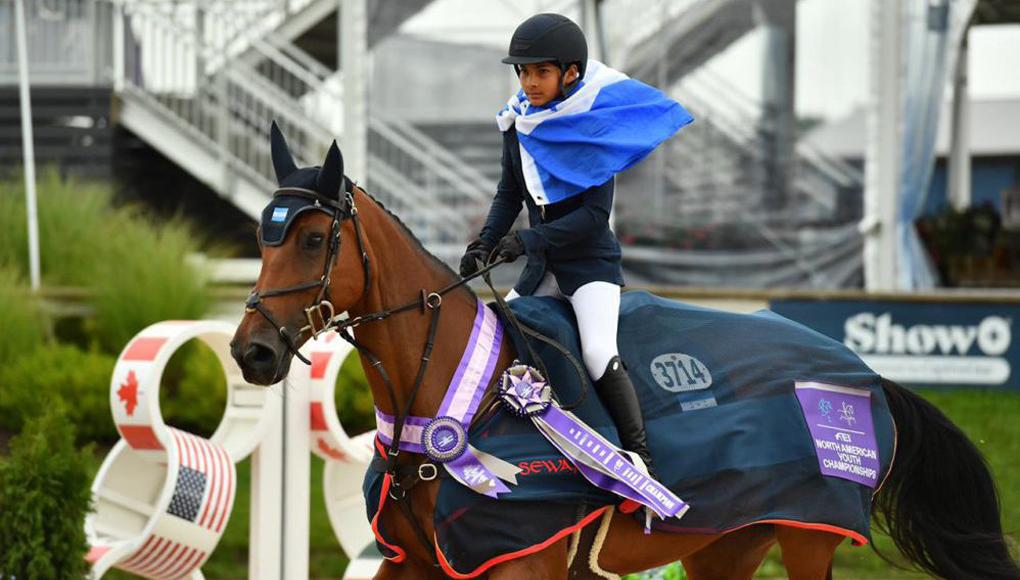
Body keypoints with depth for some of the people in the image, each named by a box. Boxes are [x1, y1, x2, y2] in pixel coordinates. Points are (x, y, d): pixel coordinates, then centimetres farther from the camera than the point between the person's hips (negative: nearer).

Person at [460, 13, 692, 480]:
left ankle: (640, 463, -22)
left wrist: (529, 240, -25)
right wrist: (485, 244, -5)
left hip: (591, 261, -7)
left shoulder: (595, 125, -16)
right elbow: (509, 194, 11)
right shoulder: (518, 125, 2)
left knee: (599, 355, -24)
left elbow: (594, 214, -20)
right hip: (543, 267, 7)